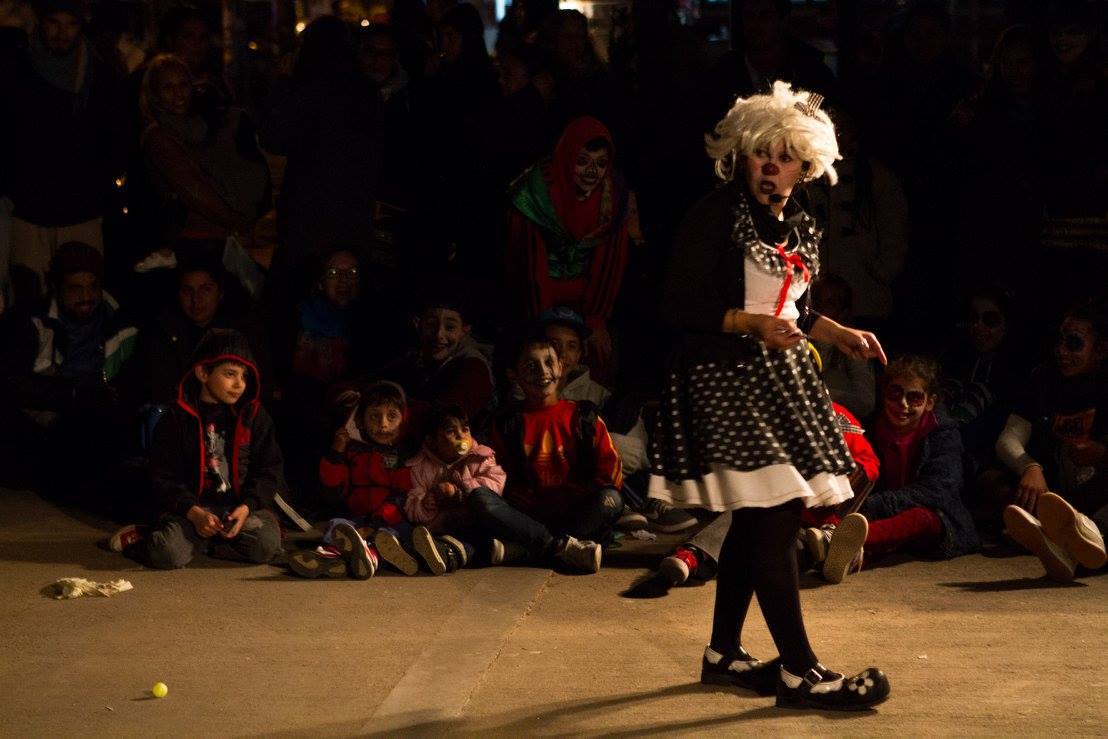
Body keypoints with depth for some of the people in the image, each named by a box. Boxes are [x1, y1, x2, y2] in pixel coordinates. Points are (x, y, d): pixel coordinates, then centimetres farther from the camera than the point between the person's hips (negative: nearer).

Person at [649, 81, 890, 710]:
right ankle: (799, 671, -12)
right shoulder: (716, 216, -10)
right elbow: (680, 305, -14)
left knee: (756, 522, 11)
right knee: (776, 515, -14)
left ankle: (724, 653, 23)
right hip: (726, 376, -8)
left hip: (779, 377, 9)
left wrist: (840, 334, 10)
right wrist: (751, 324, -24)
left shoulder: (800, 228, 13)